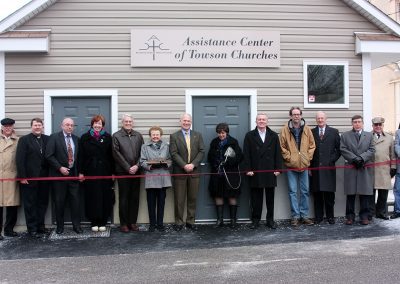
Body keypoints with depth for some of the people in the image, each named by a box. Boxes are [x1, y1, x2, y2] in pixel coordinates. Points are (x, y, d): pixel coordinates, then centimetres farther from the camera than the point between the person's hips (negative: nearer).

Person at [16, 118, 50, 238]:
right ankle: (32, 228, 13)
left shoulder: (47, 139, 8)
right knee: (30, 204, 4)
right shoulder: (24, 140, -1)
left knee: (43, 203, 10)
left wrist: (50, 174, -2)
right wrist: (22, 176, -12)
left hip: (44, 178, 3)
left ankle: (40, 225, 23)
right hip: (29, 178, -3)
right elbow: (20, 159, -6)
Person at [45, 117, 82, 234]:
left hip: (73, 174, 3)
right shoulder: (54, 137, -3)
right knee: (59, 201, 5)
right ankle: (60, 226, 17)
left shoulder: (76, 139, 10)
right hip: (59, 174, -3)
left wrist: (80, 172, 7)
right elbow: (49, 155, -9)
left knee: (75, 200, 2)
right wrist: (60, 168, -14)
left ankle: (76, 225, 10)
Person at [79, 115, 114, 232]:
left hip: (105, 172, 1)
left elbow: (111, 155, 3)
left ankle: (103, 222, 12)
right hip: (90, 172, 0)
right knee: (92, 197, 2)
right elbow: (81, 156, 3)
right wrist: (81, 172, -3)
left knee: (105, 197, 2)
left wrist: (113, 172, -1)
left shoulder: (107, 137, 6)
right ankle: (94, 222, 11)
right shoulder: (85, 138, 6)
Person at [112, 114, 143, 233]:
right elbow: (117, 154, -6)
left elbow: (142, 153, 6)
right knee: (124, 198, 1)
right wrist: (128, 168, -10)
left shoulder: (138, 136, 11)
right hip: (123, 172, -3)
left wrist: (137, 166, -8)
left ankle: (133, 222, 14)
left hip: (136, 171, 3)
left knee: (135, 197, 6)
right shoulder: (116, 136, 1)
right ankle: (123, 223, 8)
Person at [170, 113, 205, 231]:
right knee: (179, 199, 3)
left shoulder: (198, 135, 10)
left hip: (194, 171, 2)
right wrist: (184, 165, -16)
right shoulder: (174, 136, 2)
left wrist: (193, 164, -11)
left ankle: (190, 221, 16)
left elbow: (201, 151, 2)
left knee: (192, 198, 7)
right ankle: (179, 222, 12)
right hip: (179, 172, -2)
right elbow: (174, 153, -6)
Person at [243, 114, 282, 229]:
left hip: (270, 171, 2)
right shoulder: (249, 136, 5)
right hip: (255, 172, -1)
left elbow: (278, 153, 6)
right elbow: (246, 154, 0)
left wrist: (278, 168, -2)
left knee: (270, 197, 7)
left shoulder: (274, 136, 9)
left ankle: (270, 220, 17)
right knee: (256, 197, 3)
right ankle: (255, 220, 12)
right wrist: (247, 169, -8)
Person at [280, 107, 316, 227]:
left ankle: (304, 215, 17)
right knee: (293, 191, 2)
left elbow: (312, 145, 8)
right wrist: (288, 157, -7)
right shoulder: (285, 130, 0)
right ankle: (295, 216, 10)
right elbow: (282, 146, 0)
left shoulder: (307, 129, 6)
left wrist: (307, 157, -1)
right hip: (291, 165, -2)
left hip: (304, 165, 2)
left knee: (305, 191, 7)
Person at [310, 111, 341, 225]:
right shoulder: (311, 132, 8)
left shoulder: (334, 132, 8)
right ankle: (318, 217, 12)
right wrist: (309, 166, 0)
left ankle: (330, 217, 14)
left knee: (329, 194, 2)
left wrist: (332, 160, -5)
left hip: (329, 168, 0)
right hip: (315, 168, 1)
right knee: (317, 194, 3)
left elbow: (339, 149, 6)